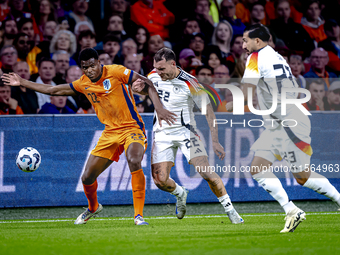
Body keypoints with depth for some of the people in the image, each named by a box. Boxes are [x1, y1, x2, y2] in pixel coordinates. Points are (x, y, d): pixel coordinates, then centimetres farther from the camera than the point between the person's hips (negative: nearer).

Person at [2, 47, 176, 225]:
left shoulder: (115, 72, -10)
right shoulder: (83, 84, 5)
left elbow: (147, 83, -8)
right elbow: (53, 90, 16)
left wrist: (159, 108, -19)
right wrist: (22, 83, 17)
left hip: (132, 128, -5)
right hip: (110, 133, 5)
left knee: (134, 161, -35)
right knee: (87, 177, 3)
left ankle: (138, 215, -27)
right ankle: (93, 207, 38)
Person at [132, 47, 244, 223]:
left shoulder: (189, 83, -18)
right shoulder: (154, 75, -3)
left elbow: (208, 110, -12)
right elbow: (149, 89, 22)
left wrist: (215, 141, -16)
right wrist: (140, 88, -4)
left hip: (185, 132, -4)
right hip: (162, 134, 4)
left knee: (206, 172, -16)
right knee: (160, 180, -7)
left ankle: (229, 209, 0)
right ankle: (180, 194, 28)